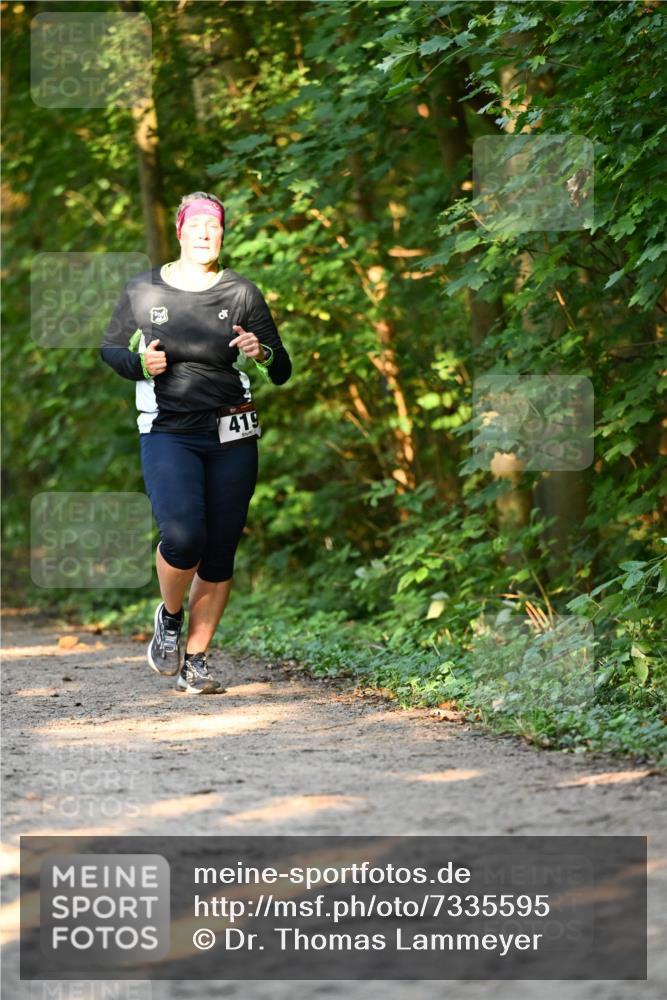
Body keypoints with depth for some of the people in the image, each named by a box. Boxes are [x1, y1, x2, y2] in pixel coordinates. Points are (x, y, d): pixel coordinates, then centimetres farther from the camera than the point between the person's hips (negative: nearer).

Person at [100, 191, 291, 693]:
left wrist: (262, 353, -19)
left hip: (232, 438, 2)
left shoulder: (242, 293, 3)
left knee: (220, 553, 1)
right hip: (168, 435, -2)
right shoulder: (144, 290, 2)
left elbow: (282, 372, 4)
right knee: (183, 535, -22)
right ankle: (169, 616, 9)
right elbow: (111, 348, 15)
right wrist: (140, 363, -6)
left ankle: (196, 660, 16)